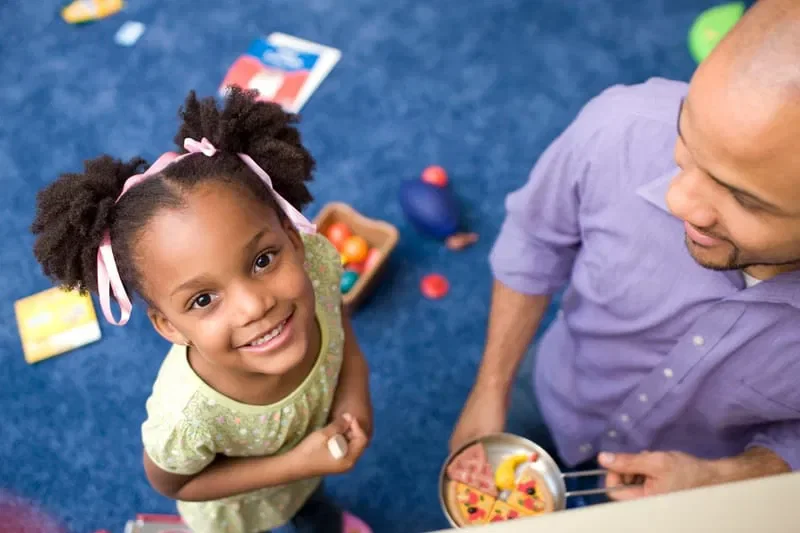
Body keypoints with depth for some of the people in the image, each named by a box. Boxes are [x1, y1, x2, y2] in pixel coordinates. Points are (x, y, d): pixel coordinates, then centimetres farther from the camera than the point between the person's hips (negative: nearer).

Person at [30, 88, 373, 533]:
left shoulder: (318, 260, -38)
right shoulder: (186, 416, -46)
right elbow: (171, 482, -21)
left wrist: (355, 387, -27)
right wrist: (298, 464, -31)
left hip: (314, 434, 4)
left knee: (310, 488, 37)